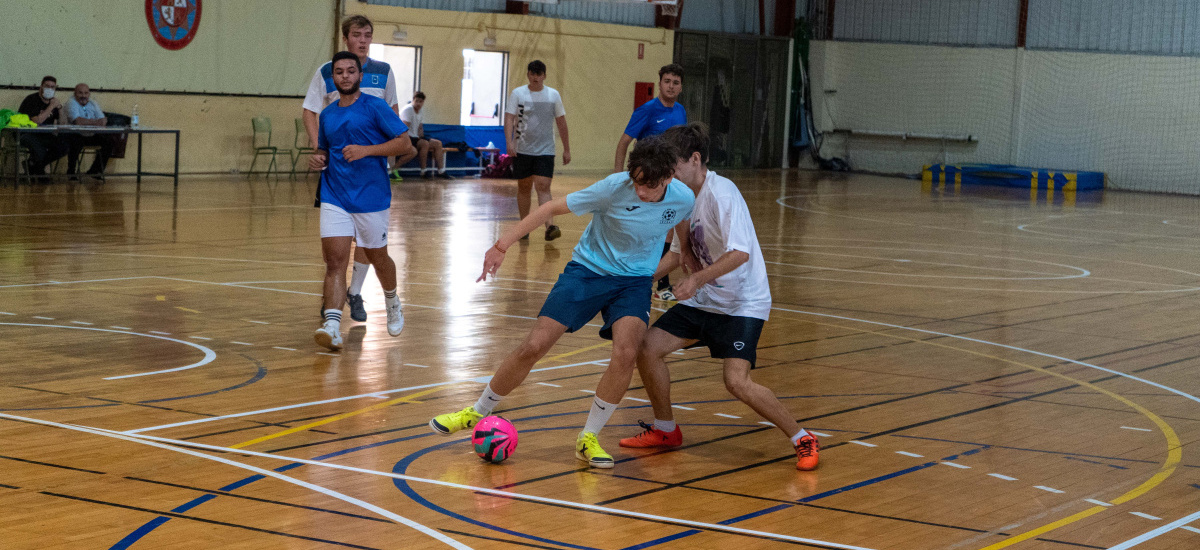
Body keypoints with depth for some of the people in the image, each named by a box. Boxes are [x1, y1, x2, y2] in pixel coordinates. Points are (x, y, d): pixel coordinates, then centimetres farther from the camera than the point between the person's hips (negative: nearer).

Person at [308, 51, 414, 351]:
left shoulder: (375, 107, -6)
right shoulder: (327, 115, 11)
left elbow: (404, 143, -10)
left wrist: (366, 150, -21)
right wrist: (318, 159, 2)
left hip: (371, 197, -3)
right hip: (335, 197, 3)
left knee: (377, 257, 13)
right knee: (334, 260, -12)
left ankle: (392, 303, 43)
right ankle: (332, 326, -21)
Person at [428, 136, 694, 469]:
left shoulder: (684, 200, -15)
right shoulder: (615, 188, -23)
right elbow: (554, 207, -15)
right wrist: (502, 245, -15)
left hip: (634, 281, 1)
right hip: (587, 270, -1)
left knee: (626, 353, -25)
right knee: (534, 346, -8)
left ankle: (588, 438, -7)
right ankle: (478, 412, 15)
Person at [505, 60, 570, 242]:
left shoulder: (553, 95, 4)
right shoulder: (517, 94, 0)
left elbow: (561, 123, 10)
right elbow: (509, 118, -5)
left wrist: (566, 149, 10)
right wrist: (509, 142, -20)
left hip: (545, 151, -1)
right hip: (522, 150, 1)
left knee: (543, 187, -13)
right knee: (524, 187, 9)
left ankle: (550, 227, -22)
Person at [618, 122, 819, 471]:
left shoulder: (721, 194, -20)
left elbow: (740, 253, -29)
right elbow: (681, 253, 19)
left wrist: (697, 279, -32)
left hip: (743, 303, -8)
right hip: (704, 299, 8)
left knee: (737, 381, -22)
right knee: (647, 348, 0)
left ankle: (802, 439, -4)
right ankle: (665, 430, 21)